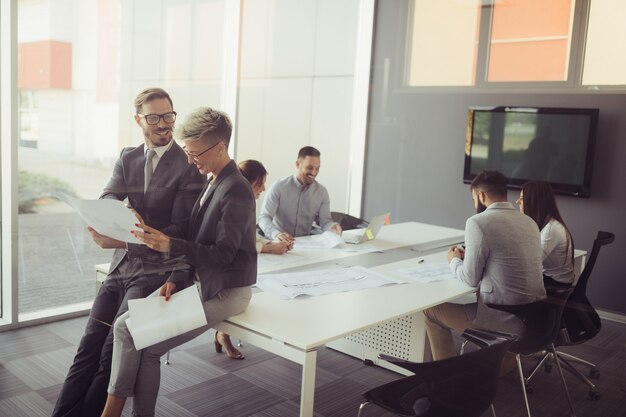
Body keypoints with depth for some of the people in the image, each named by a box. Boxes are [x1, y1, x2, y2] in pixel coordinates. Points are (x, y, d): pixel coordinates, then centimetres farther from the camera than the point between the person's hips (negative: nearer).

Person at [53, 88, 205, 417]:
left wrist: (123, 241, -20)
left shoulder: (189, 165, -7)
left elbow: (179, 230, -11)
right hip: (121, 266, 5)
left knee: (115, 348, -12)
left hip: (157, 270, -5)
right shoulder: (127, 158, 12)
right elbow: (106, 200, 0)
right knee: (89, 346, -2)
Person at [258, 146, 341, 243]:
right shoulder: (279, 187, -5)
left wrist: (332, 227, -19)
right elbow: (264, 217, -10)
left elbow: (325, 221, 6)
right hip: (278, 242, -3)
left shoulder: (322, 192, 6)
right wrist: (276, 233, -30)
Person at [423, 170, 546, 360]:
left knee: (432, 311, 11)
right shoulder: (529, 222, 7)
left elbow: (471, 278, -11)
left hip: (506, 319, -8)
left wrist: (455, 261, 9)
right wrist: (468, 257, 21)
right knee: (474, 299, 35)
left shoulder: (478, 222, -14)